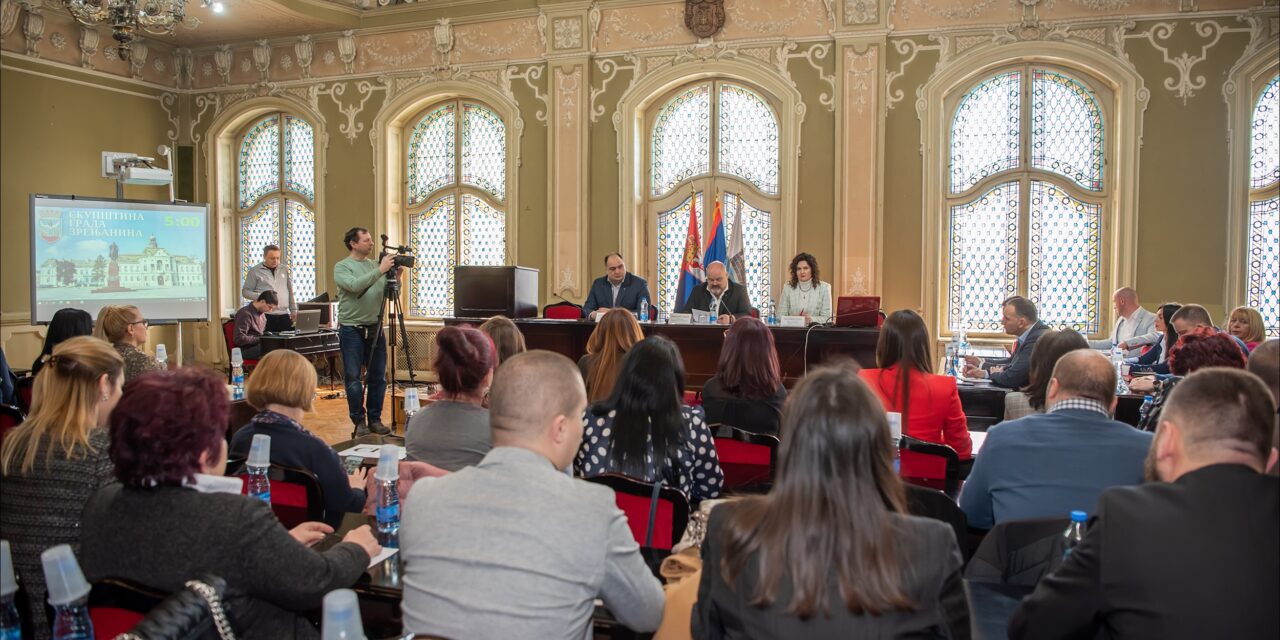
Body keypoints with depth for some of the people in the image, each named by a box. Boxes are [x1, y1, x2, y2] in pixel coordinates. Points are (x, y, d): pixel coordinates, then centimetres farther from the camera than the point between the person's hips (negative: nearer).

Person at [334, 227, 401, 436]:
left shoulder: (375, 265, 10)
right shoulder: (341, 267, -4)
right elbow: (355, 285, -23)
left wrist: (395, 277, -8)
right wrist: (380, 270, -23)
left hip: (375, 328, 5)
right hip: (351, 330, -4)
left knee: (378, 377, 7)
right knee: (353, 377, 0)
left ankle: (375, 419, 17)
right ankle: (359, 420, 11)